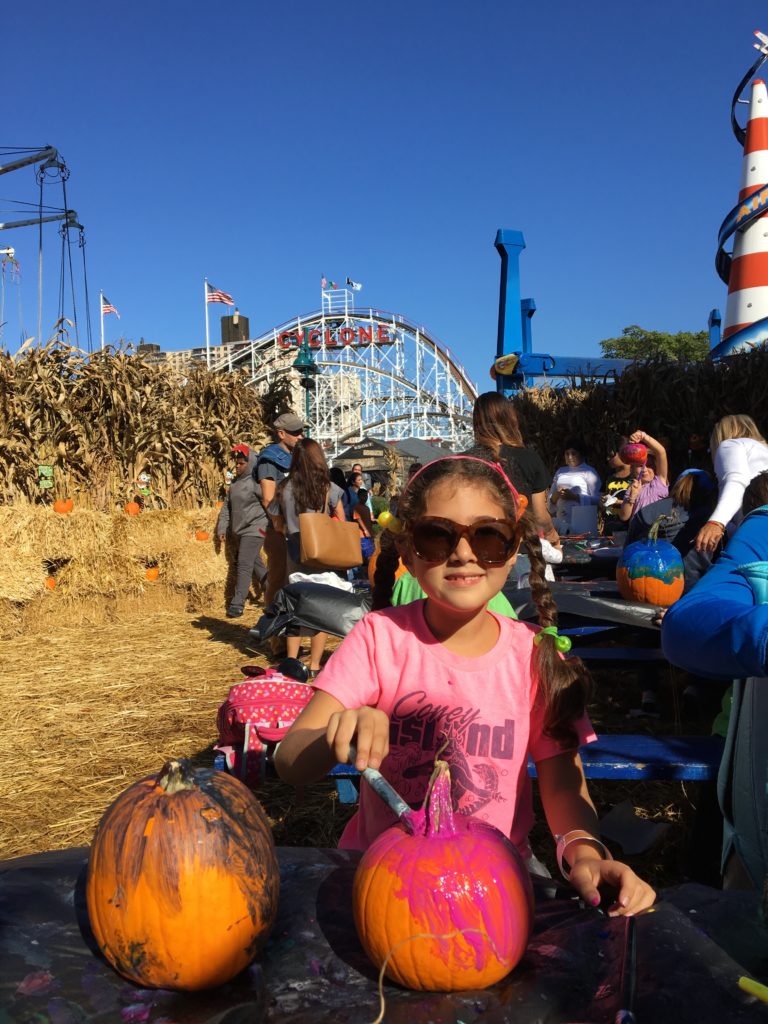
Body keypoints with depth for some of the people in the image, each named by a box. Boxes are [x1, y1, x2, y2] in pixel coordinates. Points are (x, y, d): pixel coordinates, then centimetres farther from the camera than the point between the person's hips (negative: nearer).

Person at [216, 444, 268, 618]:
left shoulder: (256, 482, -13)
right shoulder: (235, 482, 12)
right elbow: (227, 506, 15)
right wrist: (222, 528, 10)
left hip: (254, 530, -8)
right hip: (239, 531, 8)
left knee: (244, 565, -11)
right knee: (255, 564, 16)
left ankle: (237, 605, -9)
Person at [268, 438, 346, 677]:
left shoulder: (284, 488, -3)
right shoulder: (328, 488, -8)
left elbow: (278, 524, 6)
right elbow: (341, 523, -1)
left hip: (295, 556, 2)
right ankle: (314, 666, 8)